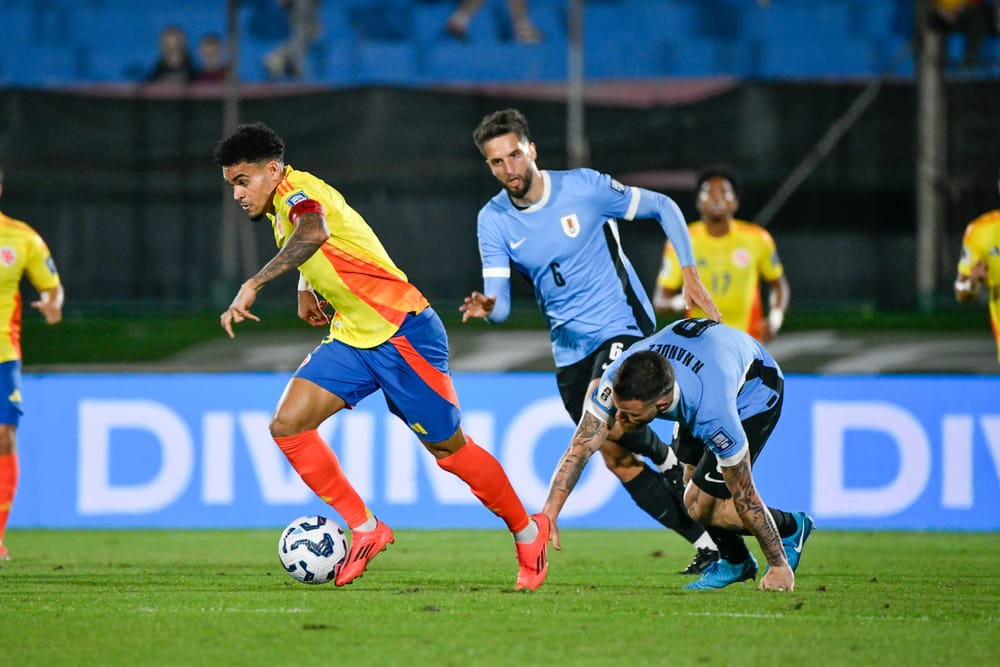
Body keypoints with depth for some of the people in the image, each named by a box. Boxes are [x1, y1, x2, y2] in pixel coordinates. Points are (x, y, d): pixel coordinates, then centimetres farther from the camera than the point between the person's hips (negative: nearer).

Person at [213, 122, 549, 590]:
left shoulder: (297, 191, -18)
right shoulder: (280, 211, 10)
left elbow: (314, 233, -44)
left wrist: (254, 284, -50)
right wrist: (305, 288, 19)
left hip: (401, 332, -9)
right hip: (352, 340, 9)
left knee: (447, 449, 2)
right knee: (288, 425, -9)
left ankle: (527, 531, 24)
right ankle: (365, 530, -2)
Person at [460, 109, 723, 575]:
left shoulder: (584, 187, -12)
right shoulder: (493, 220, -3)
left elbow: (663, 207, 0)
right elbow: (500, 304, -8)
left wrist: (690, 274, -6)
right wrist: (487, 307, -32)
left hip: (623, 326, -5)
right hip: (570, 350, 5)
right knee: (617, 459, 3)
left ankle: (668, 460, 0)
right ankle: (706, 544, 13)